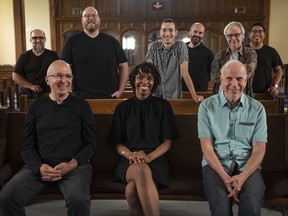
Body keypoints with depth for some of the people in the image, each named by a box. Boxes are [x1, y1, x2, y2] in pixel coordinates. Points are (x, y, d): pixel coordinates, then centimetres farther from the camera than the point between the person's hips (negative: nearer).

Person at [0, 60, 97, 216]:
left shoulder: (81, 106, 7)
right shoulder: (36, 107, 13)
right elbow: (27, 145, 10)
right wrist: (40, 167, -10)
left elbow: (90, 143, 5)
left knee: (78, 200, -32)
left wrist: (71, 164, -12)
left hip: (75, 165, -2)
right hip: (39, 165, 2)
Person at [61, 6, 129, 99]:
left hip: (110, 98, 2)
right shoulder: (72, 42, 4)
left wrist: (120, 91, 1)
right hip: (81, 98, -2)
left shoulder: (112, 41, 9)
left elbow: (123, 66, 10)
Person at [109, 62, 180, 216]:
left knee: (132, 189, -36)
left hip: (156, 160, -1)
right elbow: (118, 143, 11)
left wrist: (148, 157, -14)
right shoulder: (122, 108, 13)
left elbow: (167, 142, 5)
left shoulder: (163, 106, 10)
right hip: (129, 162, 1)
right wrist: (131, 155, -13)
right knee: (141, 170, -39)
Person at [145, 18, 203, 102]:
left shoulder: (181, 46, -4)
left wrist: (194, 95, -18)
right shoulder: (153, 46, 2)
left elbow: (185, 73, -8)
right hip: (155, 95, 1)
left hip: (174, 96, -1)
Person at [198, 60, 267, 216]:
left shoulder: (257, 108, 7)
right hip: (215, 164, -1)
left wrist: (242, 177, -15)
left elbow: (259, 150, 2)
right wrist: (226, 178, -15)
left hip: (247, 166, 1)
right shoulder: (207, 106, 3)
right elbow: (206, 147, -3)